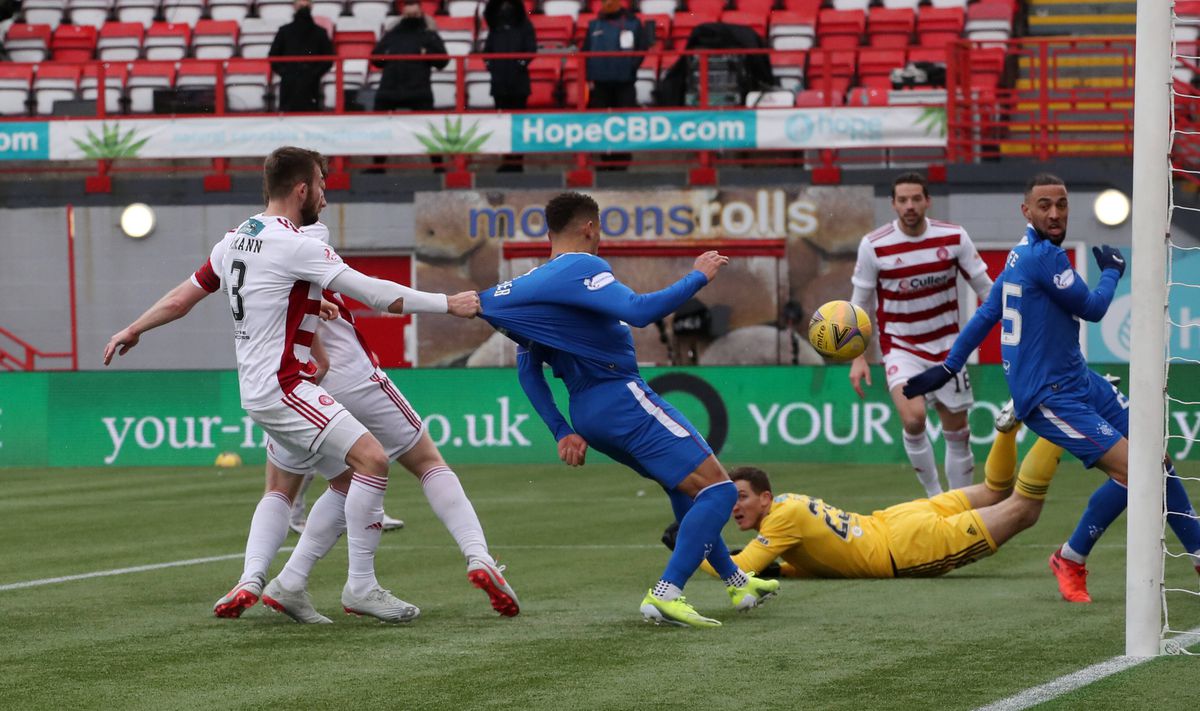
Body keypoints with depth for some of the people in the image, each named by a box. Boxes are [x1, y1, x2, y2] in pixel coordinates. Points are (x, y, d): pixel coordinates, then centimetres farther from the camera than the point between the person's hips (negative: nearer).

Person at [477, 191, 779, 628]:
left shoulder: (529, 284, 15)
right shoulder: (580, 267, -12)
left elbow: (527, 370, 17)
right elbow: (639, 311, -27)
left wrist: (562, 432, 16)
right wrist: (698, 277, -15)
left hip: (586, 412, 10)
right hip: (622, 397, -10)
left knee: (684, 486, 27)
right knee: (717, 489, -10)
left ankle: (737, 583, 35)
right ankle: (665, 596, -20)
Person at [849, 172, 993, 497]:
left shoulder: (954, 238, -7)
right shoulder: (874, 246, -11)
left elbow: (984, 287, 3)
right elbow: (860, 303, 0)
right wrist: (858, 357, -4)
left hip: (946, 346, 3)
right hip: (900, 346, -3)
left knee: (958, 433, 7)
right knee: (913, 418, -26)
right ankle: (934, 495, -7)